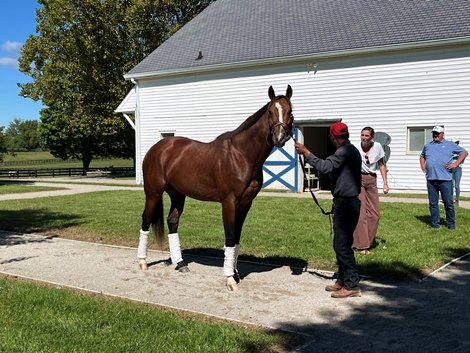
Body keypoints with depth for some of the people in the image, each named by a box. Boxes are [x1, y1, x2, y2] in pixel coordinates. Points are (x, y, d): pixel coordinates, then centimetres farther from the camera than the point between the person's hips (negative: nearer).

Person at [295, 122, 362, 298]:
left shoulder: (345, 151, -15)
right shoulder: (352, 150, 18)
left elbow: (325, 166, -29)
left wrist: (306, 153, -21)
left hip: (345, 203, -11)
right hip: (348, 202, 11)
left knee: (342, 245, -6)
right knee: (341, 244, 16)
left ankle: (352, 286, -1)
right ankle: (343, 281, 25)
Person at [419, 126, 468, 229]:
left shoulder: (450, 145, 7)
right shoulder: (427, 146, 18)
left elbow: (464, 153, 9)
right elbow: (422, 156, 35)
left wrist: (456, 164, -2)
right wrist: (423, 166, 17)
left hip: (445, 179, -3)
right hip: (431, 179, 3)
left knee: (448, 203, -1)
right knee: (433, 203, 5)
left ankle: (451, 224, 11)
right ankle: (435, 224, 14)